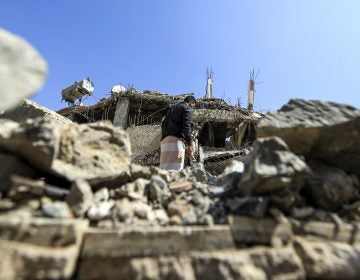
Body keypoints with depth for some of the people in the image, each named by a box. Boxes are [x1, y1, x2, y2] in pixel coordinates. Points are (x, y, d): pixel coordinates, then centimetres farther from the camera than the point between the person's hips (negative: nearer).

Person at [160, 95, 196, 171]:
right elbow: (186, 126, -10)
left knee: (166, 169, 2)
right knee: (175, 169, -13)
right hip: (176, 140, -8)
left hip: (165, 140, 8)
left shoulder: (172, 107, 28)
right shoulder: (187, 108, 5)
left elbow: (163, 125, 24)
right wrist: (189, 144, -14)